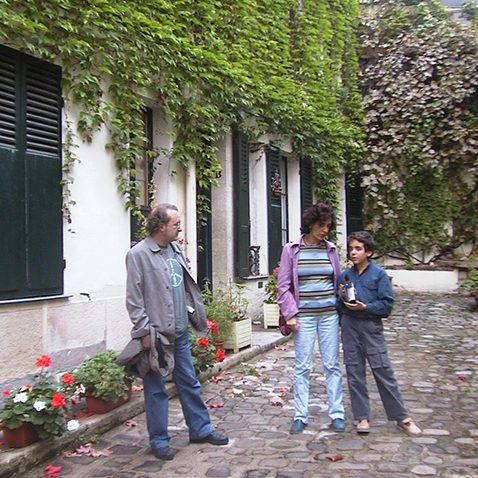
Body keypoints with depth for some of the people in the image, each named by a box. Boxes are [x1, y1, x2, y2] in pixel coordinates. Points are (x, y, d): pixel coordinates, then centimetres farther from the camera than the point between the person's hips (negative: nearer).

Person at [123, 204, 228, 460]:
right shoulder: (138, 254, -12)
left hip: (180, 332, 7)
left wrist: (197, 316, 16)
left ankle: (201, 430, 30)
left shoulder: (175, 249, 10)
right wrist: (144, 331, -15)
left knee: (189, 383, 17)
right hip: (156, 334, -7)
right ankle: (159, 441, 20)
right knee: (156, 390, 6)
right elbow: (134, 299, -13)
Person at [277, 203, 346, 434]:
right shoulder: (291, 250, -1)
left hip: (329, 314, 3)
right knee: (302, 367, 4)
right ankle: (300, 416, 15)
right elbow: (283, 285, -1)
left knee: (332, 365, 8)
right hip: (304, 316, -2)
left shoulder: (330, 249, 7)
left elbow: (338, 281, 15)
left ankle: (337, 414, 18)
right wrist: (290, 314, -8)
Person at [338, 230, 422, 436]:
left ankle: (401, 417, 12)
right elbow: (338, 306, 13)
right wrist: (341, 299, -7)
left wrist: (365, 307, -18)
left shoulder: (379, 274, -5)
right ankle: (362, 417, 20)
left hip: (371, 325, -4)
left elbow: (387, 304, -8)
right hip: (349, 326, 4)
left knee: (383, 371, -1)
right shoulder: (344, 276, 7)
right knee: (354, 373, 8)